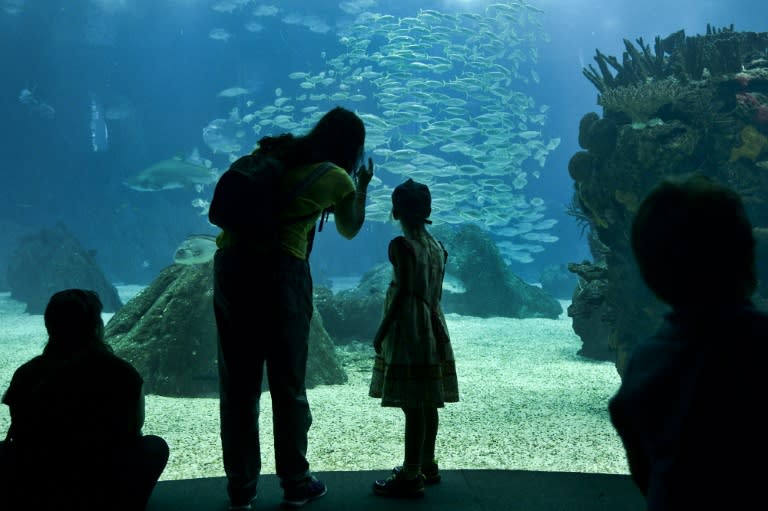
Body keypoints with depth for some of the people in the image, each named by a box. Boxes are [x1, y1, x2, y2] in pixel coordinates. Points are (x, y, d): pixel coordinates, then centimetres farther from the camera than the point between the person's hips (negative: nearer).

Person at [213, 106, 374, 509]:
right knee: (288, 384, 10)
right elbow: (349, 230, 22)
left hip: (231, 260, 4)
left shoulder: (272, 151, 14)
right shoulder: (337, 179, 5)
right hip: (281, 267, -4)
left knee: (237, 384, 9)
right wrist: (363, 185, 36)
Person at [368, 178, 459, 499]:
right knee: (426, 404, 15)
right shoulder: (437, 247, 10)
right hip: (432, 329, 8)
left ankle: (411, 477, 1)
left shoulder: (401, 245, -12)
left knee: (412, 406, -5)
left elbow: (404, 292, -17)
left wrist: (382, 330, -12)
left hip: (407, 330, -8)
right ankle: (426, 466, 26)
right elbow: (436, 293, 13)